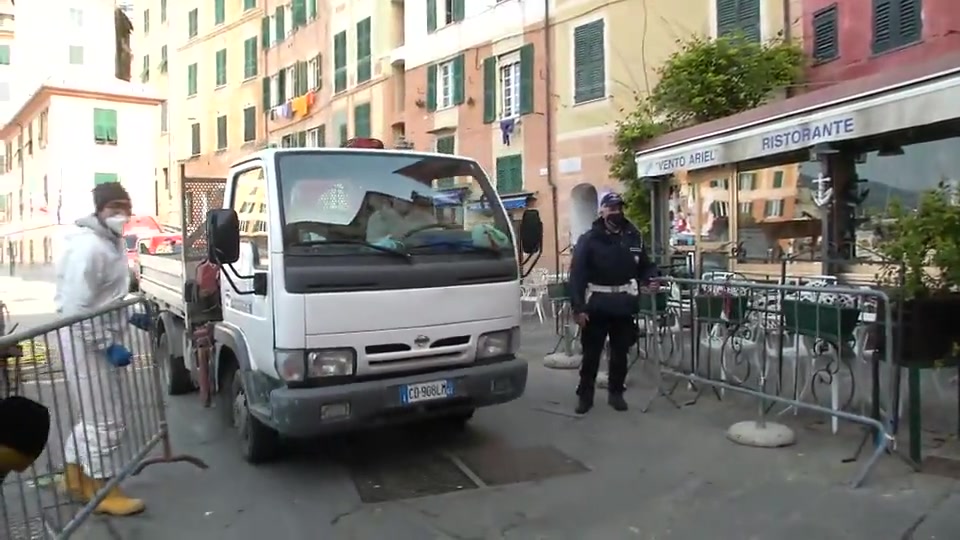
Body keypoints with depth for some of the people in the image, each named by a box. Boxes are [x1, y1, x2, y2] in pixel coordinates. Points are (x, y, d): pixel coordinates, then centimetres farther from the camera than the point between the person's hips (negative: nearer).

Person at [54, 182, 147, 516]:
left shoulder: (110, 242, 10)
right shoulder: (88, 247, -22)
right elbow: (77, 308, -26)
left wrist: (130, 316, 12)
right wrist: (109, 345, -24)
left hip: (99, 338, 10)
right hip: (86, 342, -10)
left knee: (92, 415, 21)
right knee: (104, 419, -1)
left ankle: (74, 477, 36)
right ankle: (104, 492, 11)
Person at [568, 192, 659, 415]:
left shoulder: (633, 237, 6)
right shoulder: (588, 239, -6)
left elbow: (644, 265, 15)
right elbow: (577, 274, -10)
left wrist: (652, 278, -8)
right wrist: (578, 307, -16)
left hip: (623, 304, 3)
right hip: (597, 305, -3)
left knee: (620, 352, 13)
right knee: (591, 352, 5)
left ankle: (616, 392, 27)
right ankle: (585, 394, 18)